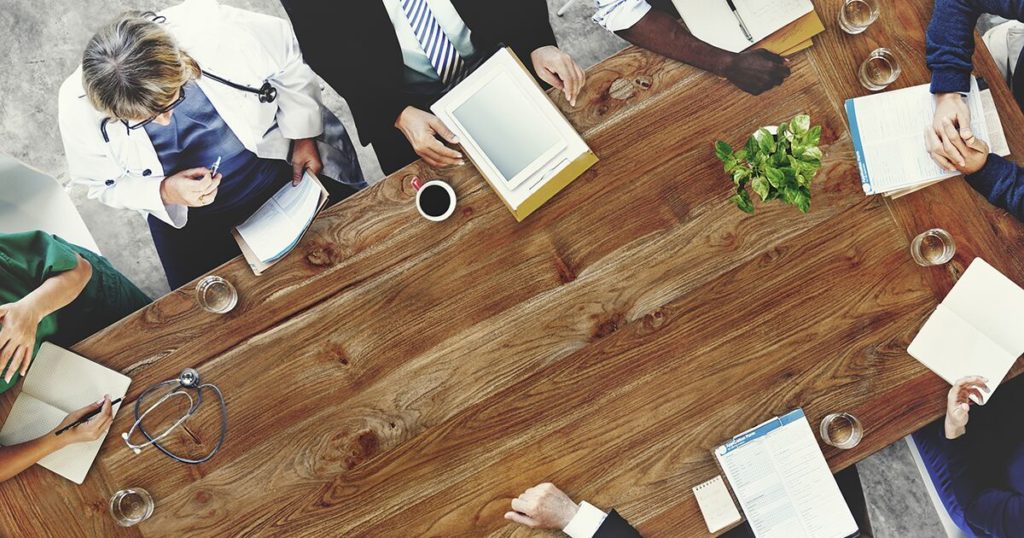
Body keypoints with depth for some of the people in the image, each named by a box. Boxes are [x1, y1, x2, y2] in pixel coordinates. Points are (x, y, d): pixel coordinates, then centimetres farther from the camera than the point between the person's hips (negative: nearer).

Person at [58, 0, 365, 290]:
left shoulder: (213, 28, -32)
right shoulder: (78, 108, -26)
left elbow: (289, 59, -11)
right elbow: (105, 185, -8)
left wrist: (303, 136, -10)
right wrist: (164, 193, -27)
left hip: (284, 170, 0)